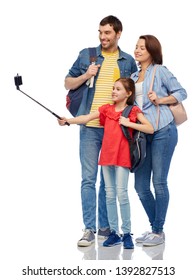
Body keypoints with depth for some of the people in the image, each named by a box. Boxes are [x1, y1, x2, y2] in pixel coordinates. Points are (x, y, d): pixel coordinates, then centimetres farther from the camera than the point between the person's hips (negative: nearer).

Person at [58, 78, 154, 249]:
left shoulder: (133, 111, 2)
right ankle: (114, 233, 12)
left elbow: (150, 129, -6)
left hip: (122, 156, -4)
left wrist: (129, 123, -11)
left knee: (121, 193, -10)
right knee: (110, 195, 6)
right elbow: (86, 118, -2)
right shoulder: (106, 109, 10)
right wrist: (68, 121, -17)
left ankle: (127, 233, -1)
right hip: (107, 156, 4)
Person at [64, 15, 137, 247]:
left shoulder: (128, 61, 9)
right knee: (88, 178, -4)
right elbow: (68, 83, 11)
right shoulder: (86, 55, 6)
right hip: (91, 127, -1)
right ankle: (89, 229, -3)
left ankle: (105, 226, 14)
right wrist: (86, 76, -8)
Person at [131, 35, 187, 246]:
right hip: (142, 133, 7)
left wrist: (161, 100, -12)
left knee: (159, 182, -3)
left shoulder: (159, 71, 1)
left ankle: (158, 231, 6)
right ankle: (154, 227, 21)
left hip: (162, 131, -6)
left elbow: (181, 93, 0)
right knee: (141, 186, 5)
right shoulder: (134, 76, 19)